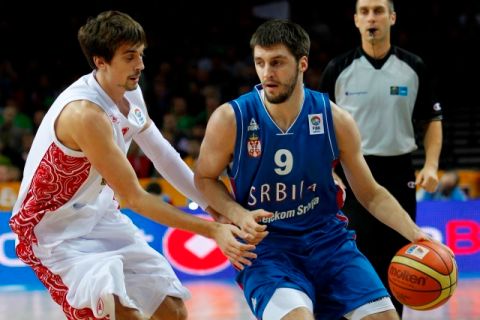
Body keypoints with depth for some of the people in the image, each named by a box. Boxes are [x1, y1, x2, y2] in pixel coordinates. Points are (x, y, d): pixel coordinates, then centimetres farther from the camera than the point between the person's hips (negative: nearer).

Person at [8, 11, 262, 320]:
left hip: (101, 218, 9)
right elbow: (133, 197, -26)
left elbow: (163, 156, 11)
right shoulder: (85, 113, -30)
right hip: (54, 231, -9)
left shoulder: (130, 92, -3)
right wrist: (211, 230, -26)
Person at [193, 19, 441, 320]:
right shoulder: (229, 120, -9)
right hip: (264, 244, -3)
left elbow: (371, 194, 7)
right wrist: (238, 216, -12)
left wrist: (416, 235, -6)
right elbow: (205, 178, 7)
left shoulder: (335, 120, -3)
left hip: (327, 237, 3)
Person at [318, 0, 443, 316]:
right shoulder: (338, 69, -1)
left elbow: (432, 120, 10)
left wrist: (431, 165, -4)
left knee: (395, 265, 6)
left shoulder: (413, 68, 3)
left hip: (399, 175, 2)